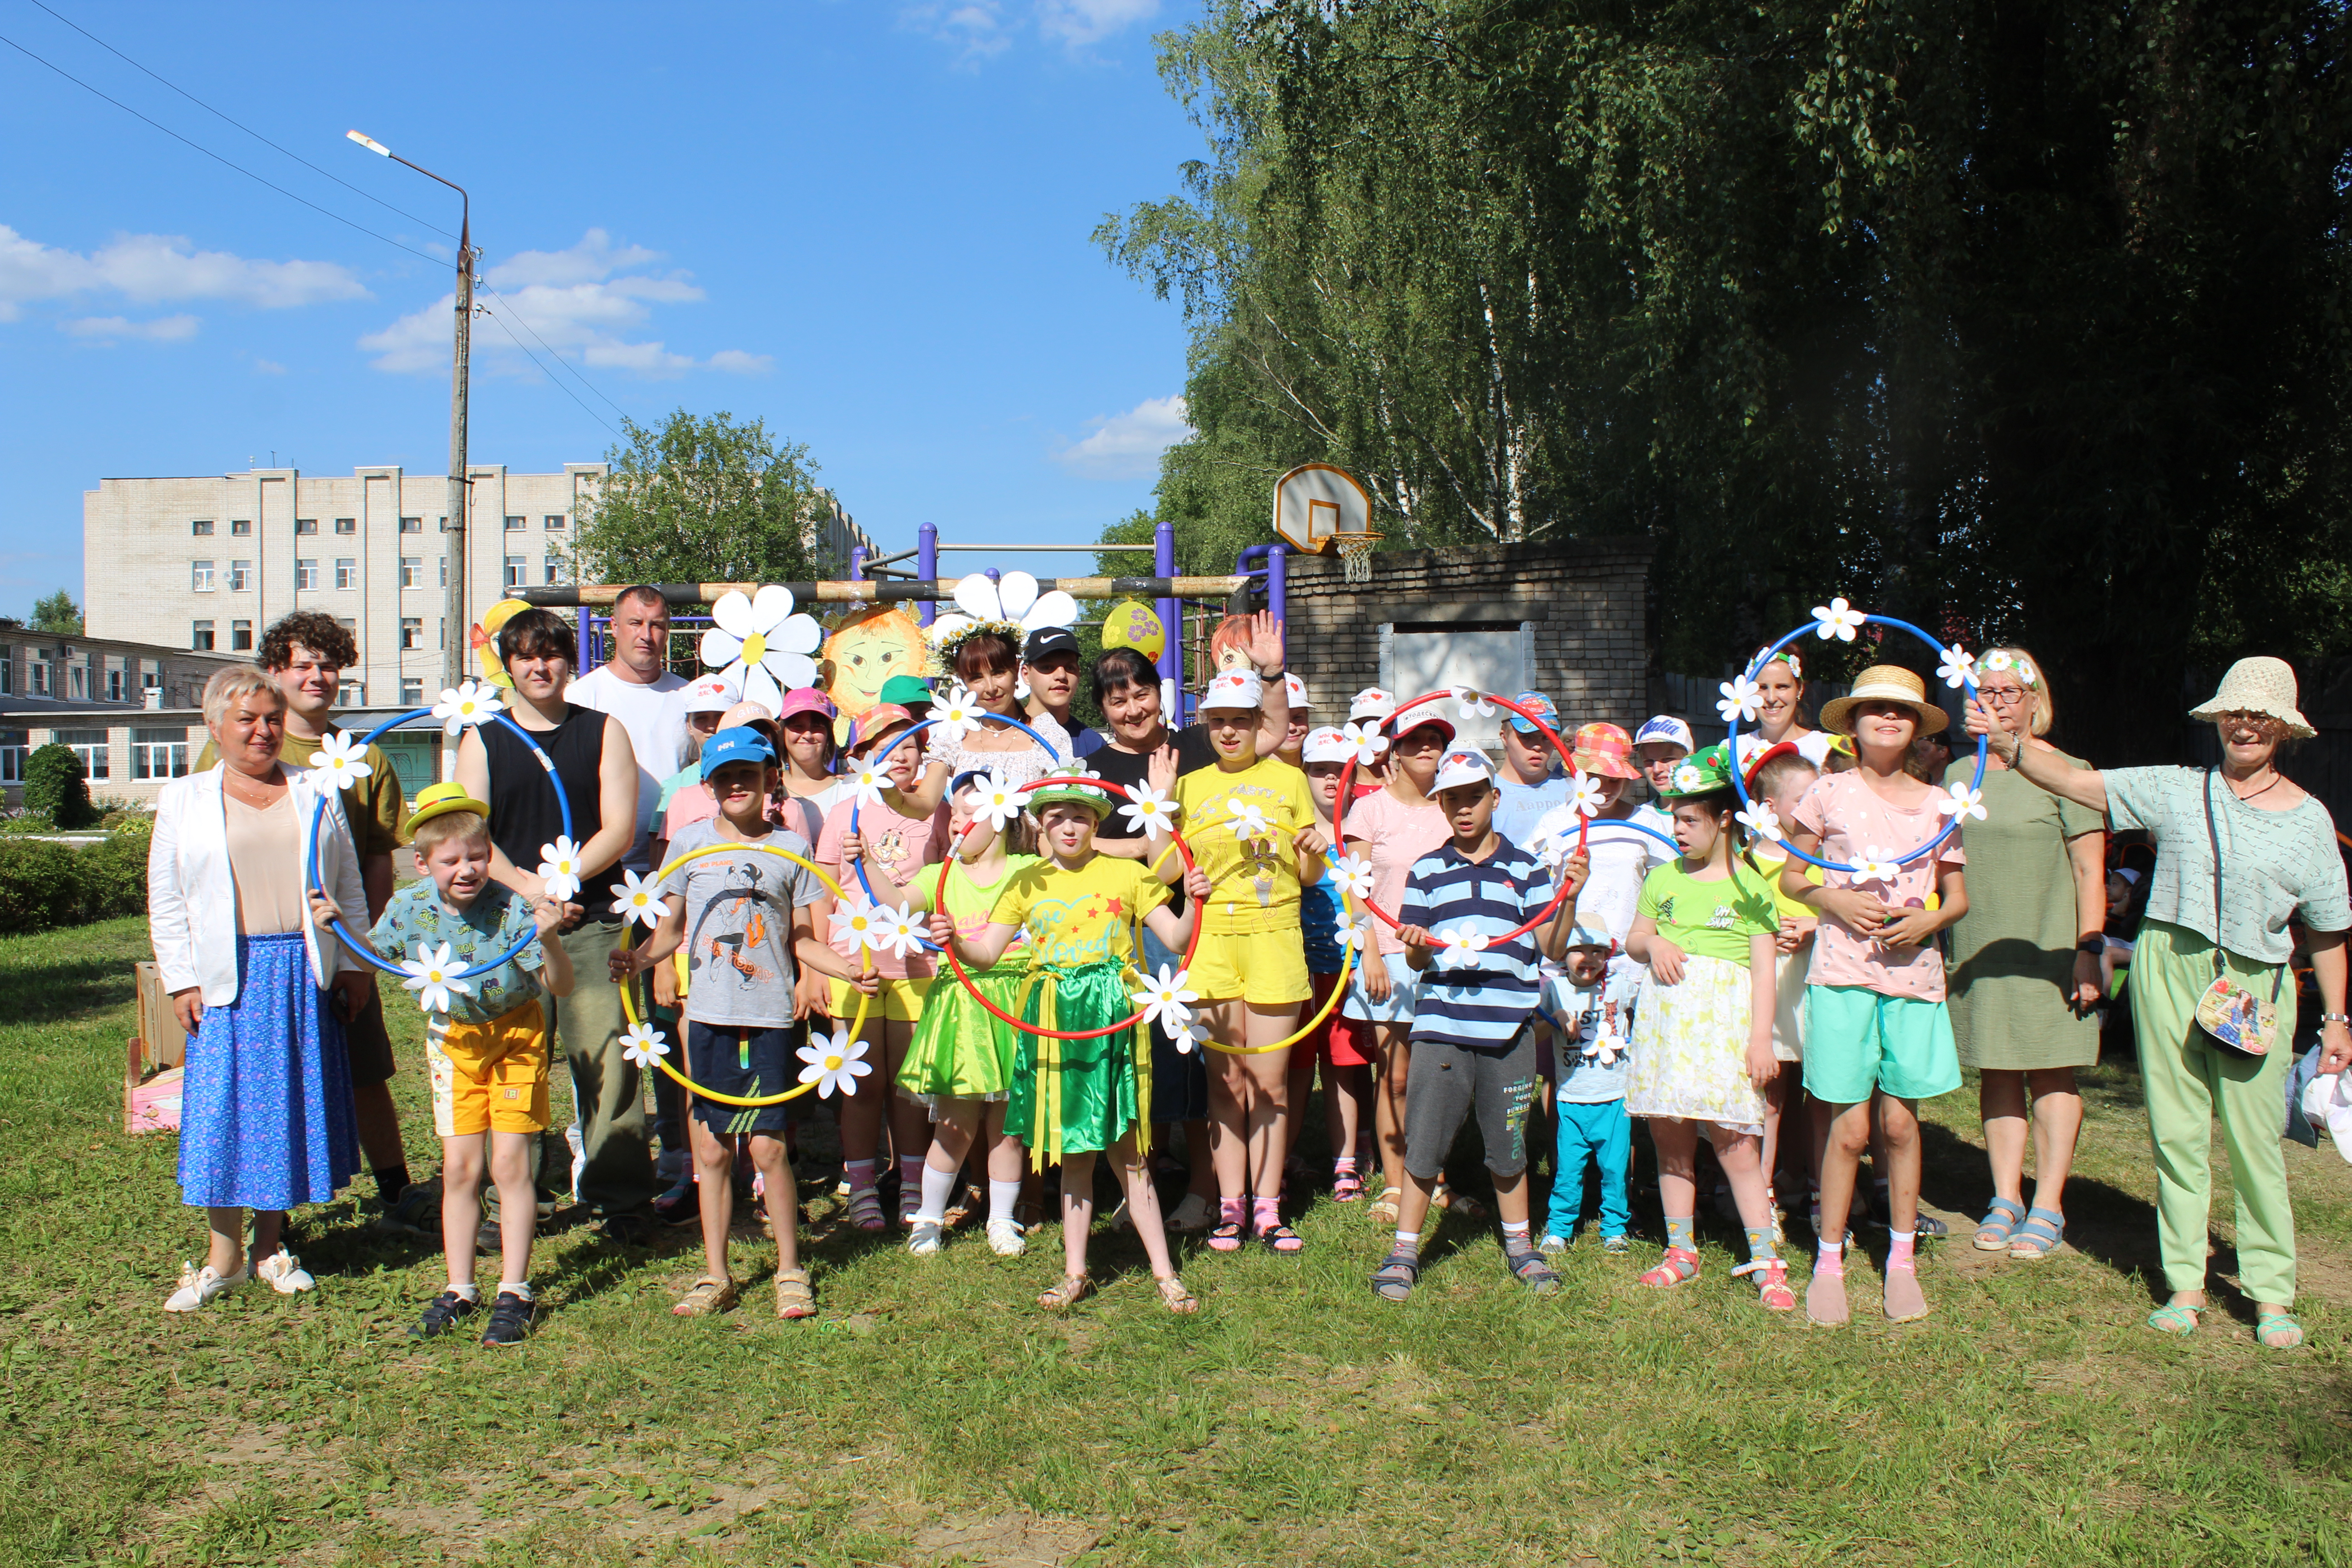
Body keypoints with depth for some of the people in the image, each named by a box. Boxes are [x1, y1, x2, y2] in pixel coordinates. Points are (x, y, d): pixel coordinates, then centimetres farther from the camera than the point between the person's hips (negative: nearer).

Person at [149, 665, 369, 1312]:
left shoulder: (317, 794, 10)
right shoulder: (184, 801, 7)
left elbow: (349, 886, 11)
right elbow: (166, 902, 6)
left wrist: (353, 963, 6)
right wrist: (182, 980, -2)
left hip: (306, 974, 1)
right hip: (229, 978, -1)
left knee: (294, 1104, 5)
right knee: (224, 1108, 0)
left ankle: (272, 1244, 18)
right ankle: (224, 1255, 11)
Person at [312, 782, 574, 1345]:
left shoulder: (511, 910, -24)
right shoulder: (409, 908, -10)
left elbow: (561, 987, -25)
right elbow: (374, 954, 12)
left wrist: (547, 940, -42)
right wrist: (339, 925, -6)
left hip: (515, 1034, -4)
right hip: (453, 1038, 4)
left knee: (510, 1163, -4)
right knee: (459, 1167, 5)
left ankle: (514, 1293, 7)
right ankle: (460, 1290, 17)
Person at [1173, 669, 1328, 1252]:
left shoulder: (1288, 779, 11)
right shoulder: (1190, 786, 11)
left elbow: (1310, 875, 12)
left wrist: (1317, 850, -8)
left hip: (1275, 936, 0)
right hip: (1212, 939, 0)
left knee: (1271, 1082, 1)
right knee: (1227, 1079, 2)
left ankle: (1267, 1208, 10)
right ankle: (1231, 1205, 11)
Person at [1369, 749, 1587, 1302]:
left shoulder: (1525, 868, 7)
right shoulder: (1427, 872, 9)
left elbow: (1553, 948, 1)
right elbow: (1416, 959, 7)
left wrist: (1569, 898, -13)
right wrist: (1418, 947, -16)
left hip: (1507, 1026, 0)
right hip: (1441, 1024, 0)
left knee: (1508, 1143, 11)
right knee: (1423, 1141, 1)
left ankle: (1519, 1244, 29)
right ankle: (1404, 1250, 14)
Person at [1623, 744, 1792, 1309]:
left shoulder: (1749, 886, 3)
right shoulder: (1663, 877, 15)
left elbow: (1763, 968, 0)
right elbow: (1634, 939, 22)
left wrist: (1761, 1036, -7)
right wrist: (1653, 944, -2)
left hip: (1724, 1018, -4)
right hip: (1665, 1013, 4)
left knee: (1734, 1143, -7)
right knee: (1670, 1137, 7)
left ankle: (1765, 1261, 1)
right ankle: (1681, 1250, 19)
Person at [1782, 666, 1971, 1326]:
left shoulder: (1938, 803, 8)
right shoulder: (1829, 793, 3)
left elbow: (1958, 897, 14)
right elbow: (1790, 876, 9)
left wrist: (1927, 921, -7)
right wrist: (1834, 901, -10)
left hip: (1913, 975, 2)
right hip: (1842, 974, -2)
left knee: (1900, 1121, 6)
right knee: (1850, 1128, -1)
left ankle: (1902, 1261, 21)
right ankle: (1828, 1264, 12)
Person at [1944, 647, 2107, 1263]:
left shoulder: (2064, 771, -3)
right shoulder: (1958, 774, 11)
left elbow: (2090, 870, -6)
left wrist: (2089, 948, -13)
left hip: (2047, 951, -4)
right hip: (1977, 951, 5)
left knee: (2051, 1073, 0)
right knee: (1995, 1072, 8)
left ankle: (2047, 1208, 8)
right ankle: (2005, 1200, 16)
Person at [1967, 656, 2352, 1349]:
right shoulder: (2176, 790, 5)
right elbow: (2073, 781, 0)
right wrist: (2005, 742, -15)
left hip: (2255, 986, -1)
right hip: (2167, 972, 1)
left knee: (2253, 1141, 0)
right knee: (2176, 1132, 5)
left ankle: (2272, 1294, 13)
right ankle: (2185, 1283, 15)